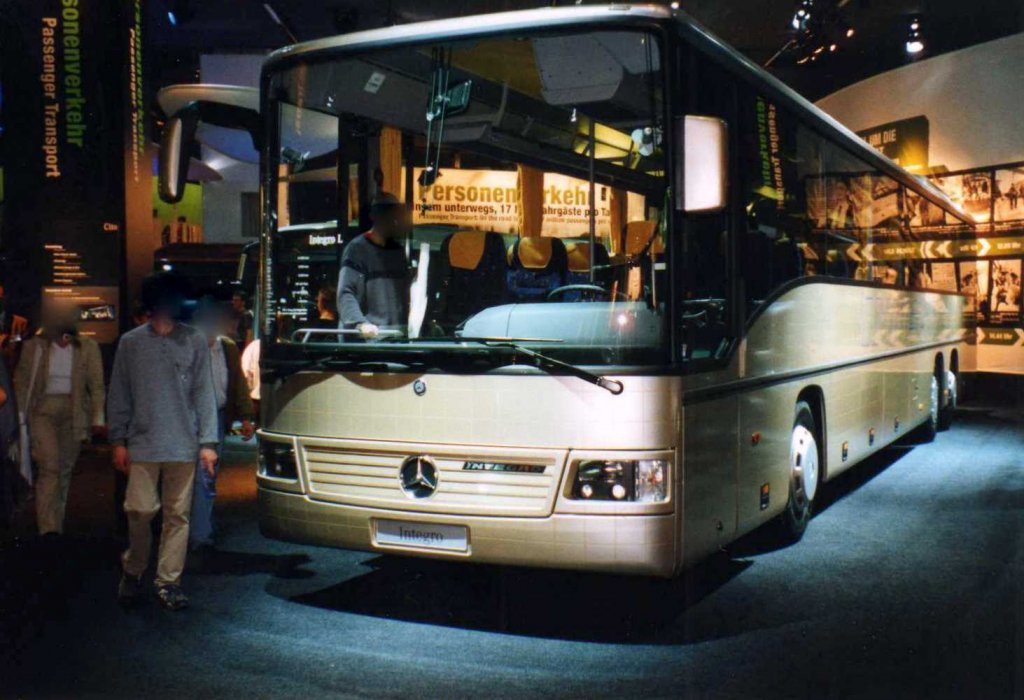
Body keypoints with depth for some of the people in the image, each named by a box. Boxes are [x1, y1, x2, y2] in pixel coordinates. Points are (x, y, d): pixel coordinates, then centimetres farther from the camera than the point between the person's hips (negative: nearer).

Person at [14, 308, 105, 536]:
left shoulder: (87, 348, -2)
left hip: (73, 412, 1)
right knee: (49, 466, -13)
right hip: (44, 411, -1)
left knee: (65, 468, 8)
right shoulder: (34, 347, -1)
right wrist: (20, 416, 1)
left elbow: (97, 385, 1)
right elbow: (22, 382, 5)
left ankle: (57, 523, 22)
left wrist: (98, 418, -4)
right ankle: (48, 526, -13)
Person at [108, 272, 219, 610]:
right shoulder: (131, 342, 6)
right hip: (142, 443, 0)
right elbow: (119, 395, 9)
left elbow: (204, 393, 4)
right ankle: (132, 572, 21)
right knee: (139, 511, -2)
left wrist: (207, 442, 0)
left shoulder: (194, 341, 4)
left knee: (177, 515, 4)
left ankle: (168, 580, 14)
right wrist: (119, 440, 4)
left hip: (183, 445, 0)